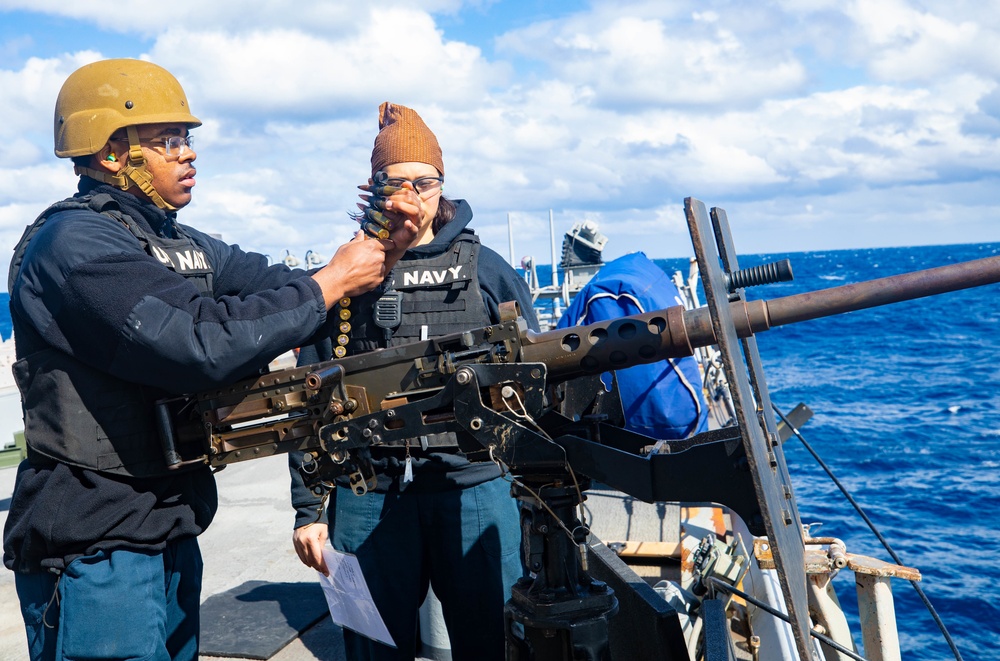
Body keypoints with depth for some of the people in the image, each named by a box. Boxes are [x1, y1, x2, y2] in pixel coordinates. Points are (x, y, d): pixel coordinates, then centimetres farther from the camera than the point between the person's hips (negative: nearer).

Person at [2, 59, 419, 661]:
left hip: (172, 533, 9)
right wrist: (328, 284, -20)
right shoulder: (73, 242, -17)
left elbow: (279, 292, 7)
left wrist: (383, 253, -9)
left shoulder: (189, 248, 13)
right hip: (93, 548, -9)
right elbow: (200, 341, -29)